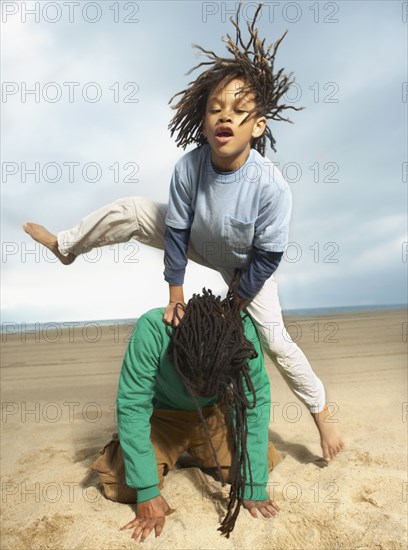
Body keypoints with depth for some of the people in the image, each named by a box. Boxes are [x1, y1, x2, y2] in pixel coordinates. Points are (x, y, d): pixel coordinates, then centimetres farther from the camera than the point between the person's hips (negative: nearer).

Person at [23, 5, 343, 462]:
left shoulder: (271, 185, -36)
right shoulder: (189, 167, -28)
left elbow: (267, 256, -23)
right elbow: (177, 230, -18)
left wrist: (239, 300, -12)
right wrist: (175, 293, -11)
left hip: (248, 267, -2)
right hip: (197, 246, 3)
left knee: (275, 339, -4)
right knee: (126, 211, -8)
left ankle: (322, 412, 21)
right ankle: (64, 246, 18)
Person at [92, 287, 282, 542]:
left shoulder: (243, 330, -32)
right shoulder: (152, 328, -37)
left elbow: (255, 404, -22)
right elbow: (132, 406, -29)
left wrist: (253, 487, -20)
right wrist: (146, 492, -26)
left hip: (212, 413, 2)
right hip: (162, 414, -2)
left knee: (258, 465, -11)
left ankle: (197, 452, 19)